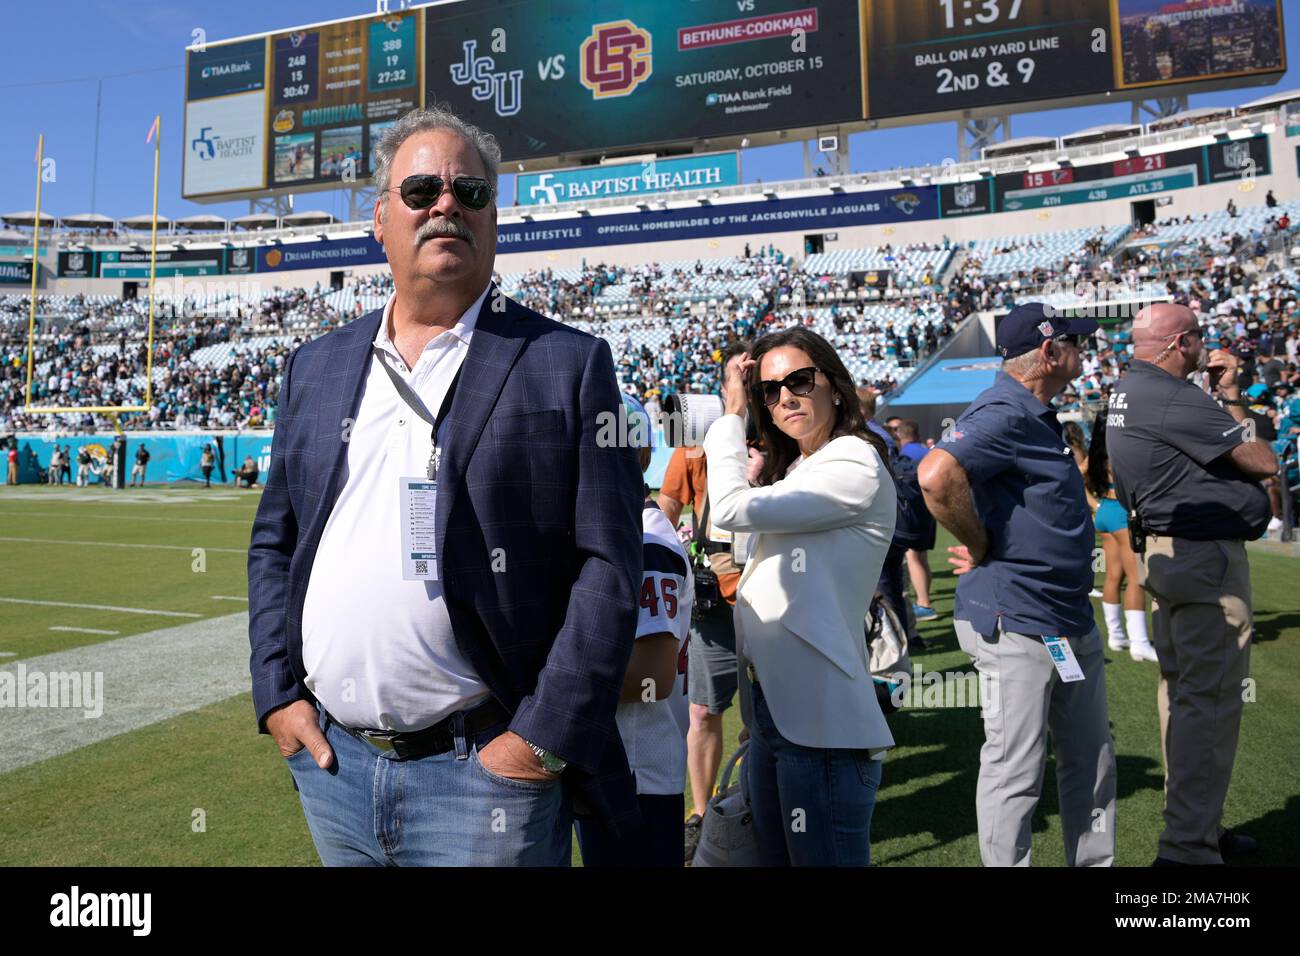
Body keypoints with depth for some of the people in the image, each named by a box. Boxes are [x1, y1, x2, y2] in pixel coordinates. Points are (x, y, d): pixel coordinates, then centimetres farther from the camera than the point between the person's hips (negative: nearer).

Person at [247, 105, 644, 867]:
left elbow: (609, 564, -10)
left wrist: (544, 737, -14)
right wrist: (277, 694, 4)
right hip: (329, 763, 5)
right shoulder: (318, 367, 9)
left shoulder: (569, 363, -6)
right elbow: (274, 541, 13)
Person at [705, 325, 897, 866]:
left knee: (822, 858, 3)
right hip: (771, 709, 9)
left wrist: (731, 416, -6)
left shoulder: (855, 467, -12)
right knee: (775, 856, 19)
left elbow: (732, 510, -18)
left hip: (821, 722, -9)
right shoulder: (792, 470, 16)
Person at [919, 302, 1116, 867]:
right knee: (1016, 771, 2)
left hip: (1070, 621, 10)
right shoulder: (1003, 413, -18)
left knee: (1092, 761, 21)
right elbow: (937, 475, -36)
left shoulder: (1037, 415, 14)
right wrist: (980, 548, -23)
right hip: (1016, 623, -10)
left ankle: (1096, 862, 37)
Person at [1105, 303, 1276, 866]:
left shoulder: (1126, 392, 13)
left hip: (1163, 554, 11)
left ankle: (1193, 825, 30)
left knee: (1181, 692, 17)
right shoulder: (1174, 399, -18)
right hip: (1208, 557, -10)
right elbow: (1264, 463, -11)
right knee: (1210, 700, -5)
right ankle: (1189, 846, 0)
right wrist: (1232, 399, 4)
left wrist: (1228, 394, 12)